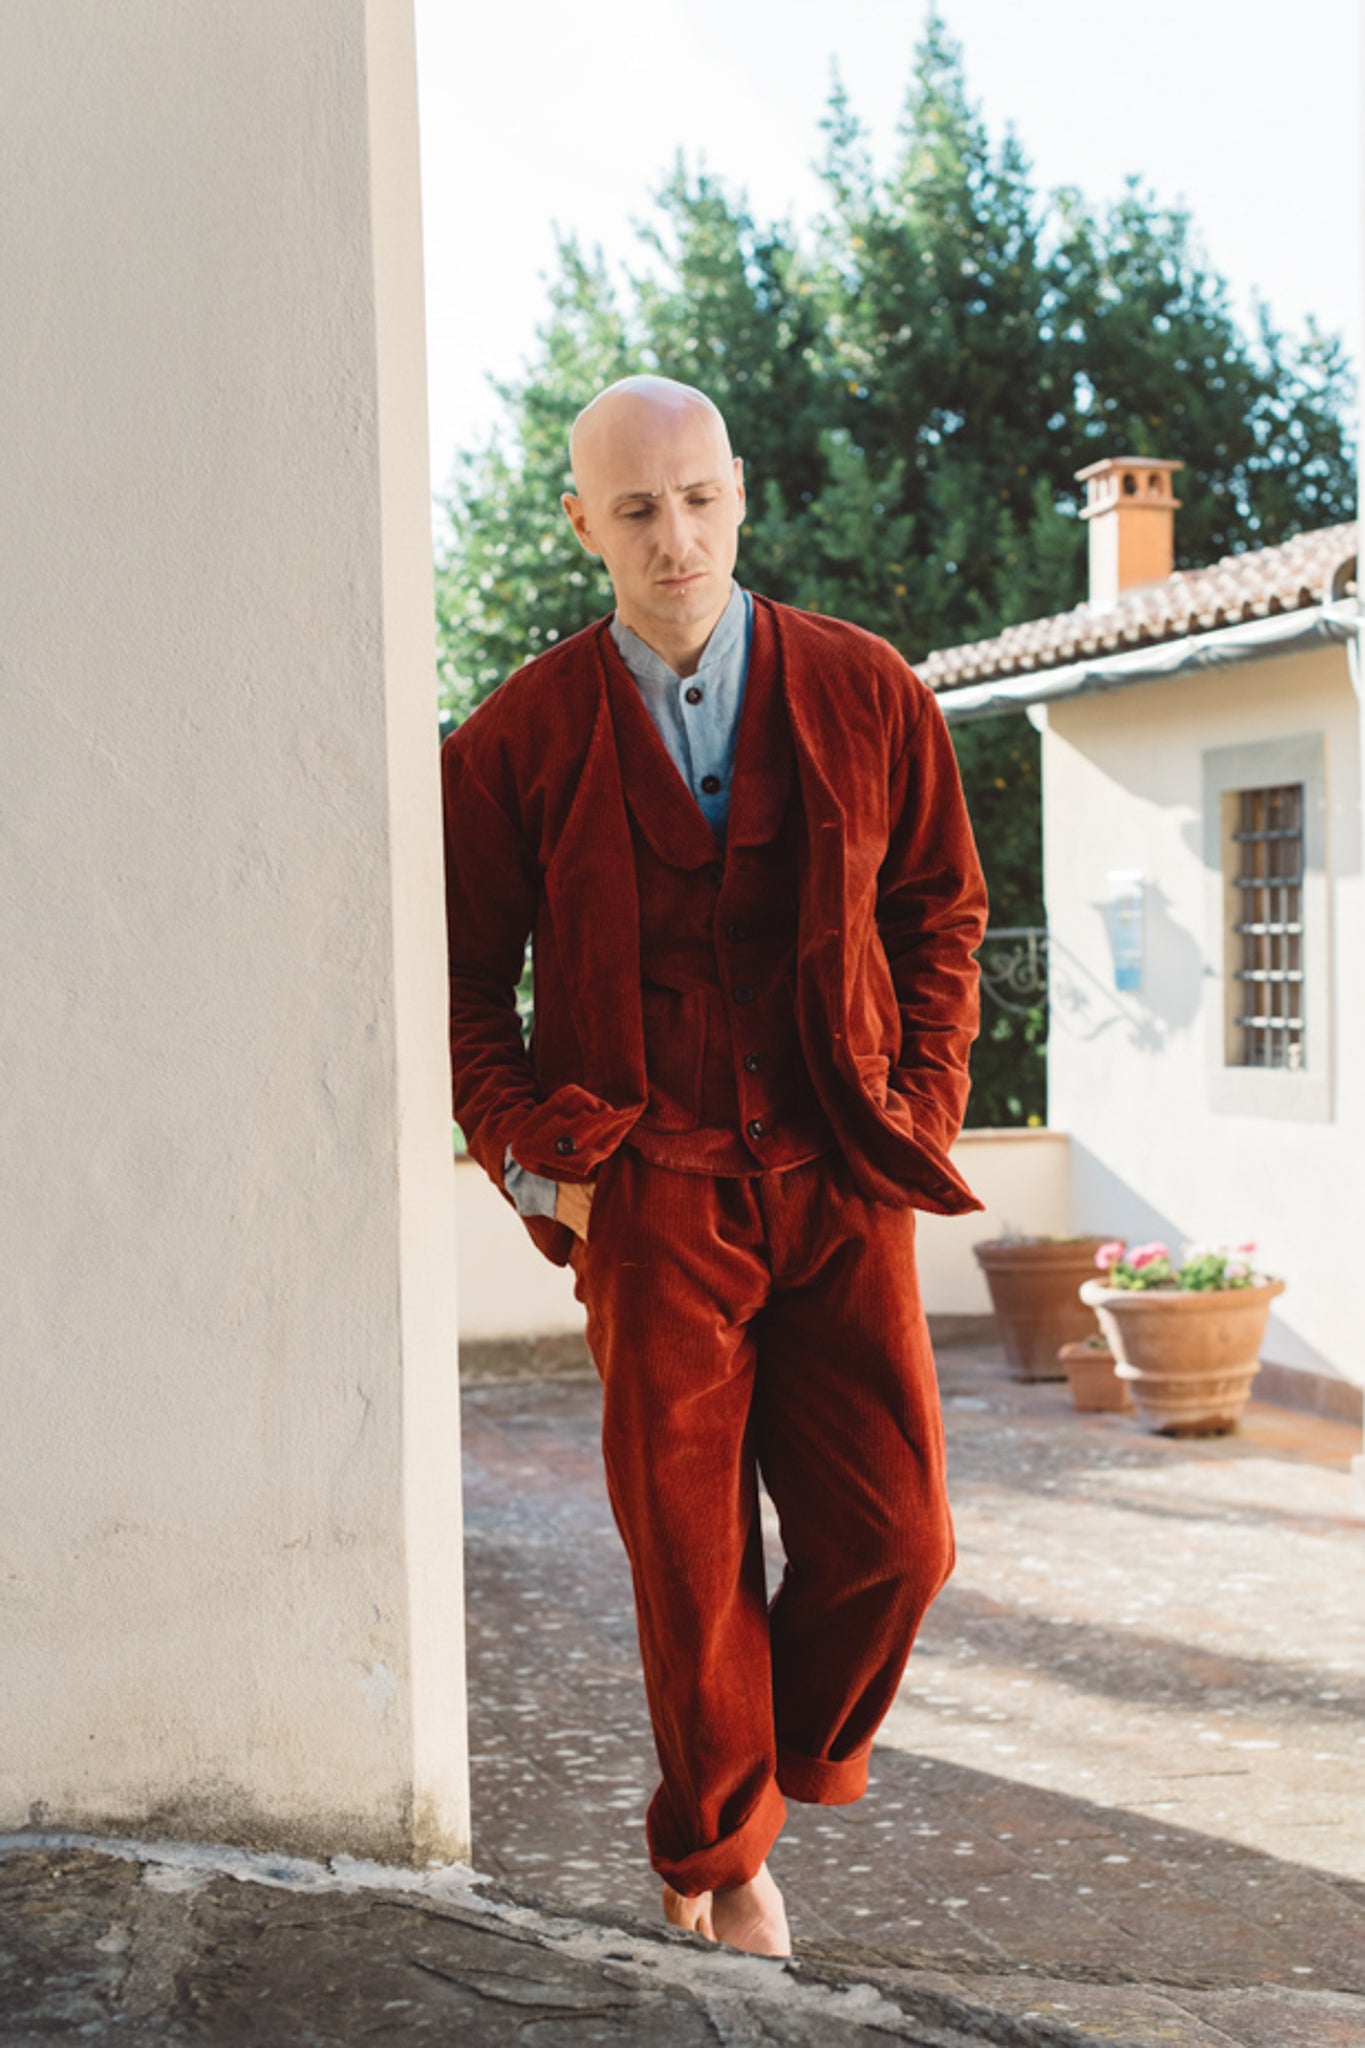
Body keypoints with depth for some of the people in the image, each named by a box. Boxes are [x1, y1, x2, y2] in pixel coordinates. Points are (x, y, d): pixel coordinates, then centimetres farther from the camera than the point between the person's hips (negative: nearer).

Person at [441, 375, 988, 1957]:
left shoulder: (868, 696, 4)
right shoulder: (520, 738, -1)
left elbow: (941, 912, 13)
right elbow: (460, 975, 6)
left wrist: (924, 1105, 3)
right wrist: (533, 1157, -4)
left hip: (839, 1185, 2)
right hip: (651, 1198, -1)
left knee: (894, 1537, -3)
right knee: (691, 1562, 3)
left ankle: (787, 1756, 26)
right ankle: (716, 1858, 24)